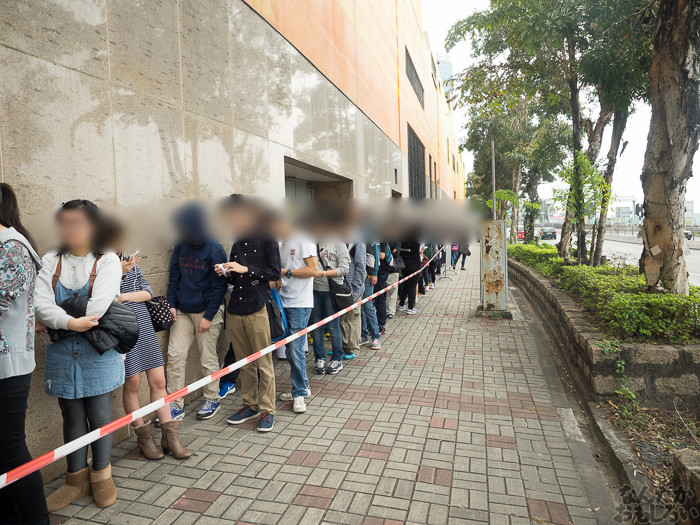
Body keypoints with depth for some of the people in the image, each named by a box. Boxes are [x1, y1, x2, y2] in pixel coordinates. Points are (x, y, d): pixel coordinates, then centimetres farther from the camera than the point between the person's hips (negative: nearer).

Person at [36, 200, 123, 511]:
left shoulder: (108, 261, -6)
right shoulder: (50, 262, 5)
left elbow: (98, 306, -18)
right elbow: (41, 304, -9)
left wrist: (55, 323, -7)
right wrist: (70, 322, -25)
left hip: (98, 354, -3)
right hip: (61, 355, 3)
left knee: (99, 415, 8)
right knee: (72, 417, 14)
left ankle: (101, 477, 27)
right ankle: (77, 480, 31)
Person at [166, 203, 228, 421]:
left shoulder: (214, 249, -11)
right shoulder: (180, 247, 4)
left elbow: (219, 286, -10)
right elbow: (174, 277, 12)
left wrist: (209, 316, -13)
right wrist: (172, 304, 1)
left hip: (207, 311, -5)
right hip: (182, 311, 5)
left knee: (208, 359, 6)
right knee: (174, 355, 1)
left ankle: (212, 400, 25)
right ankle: (176, 405, 14)